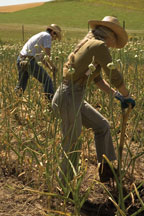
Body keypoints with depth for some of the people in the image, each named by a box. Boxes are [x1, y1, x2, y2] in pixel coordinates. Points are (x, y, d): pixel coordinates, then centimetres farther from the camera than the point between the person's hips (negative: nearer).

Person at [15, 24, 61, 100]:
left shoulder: (39, 35, 29)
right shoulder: (47, 35, 1)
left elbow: (42, 57, 30)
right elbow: (47, 55, -7)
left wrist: (50, 68, 24)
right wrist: (53, 66, 7)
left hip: (20, 60, 9)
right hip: (30, 61, -9)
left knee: (22, 83, 20)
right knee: (47, 81, -2)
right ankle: (51, 99, -4)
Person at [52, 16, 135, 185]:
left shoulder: (88, 44, 18)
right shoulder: (99, 45, -11)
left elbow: (97, 78, 23)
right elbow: (114, 76, -10)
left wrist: (116, 94, 19)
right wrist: (127, 96, 6)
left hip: (74, 98, 10)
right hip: (69, 98, -10)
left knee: (102, 126, 19)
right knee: (72, 147, 2)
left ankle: (106, 171, 28)